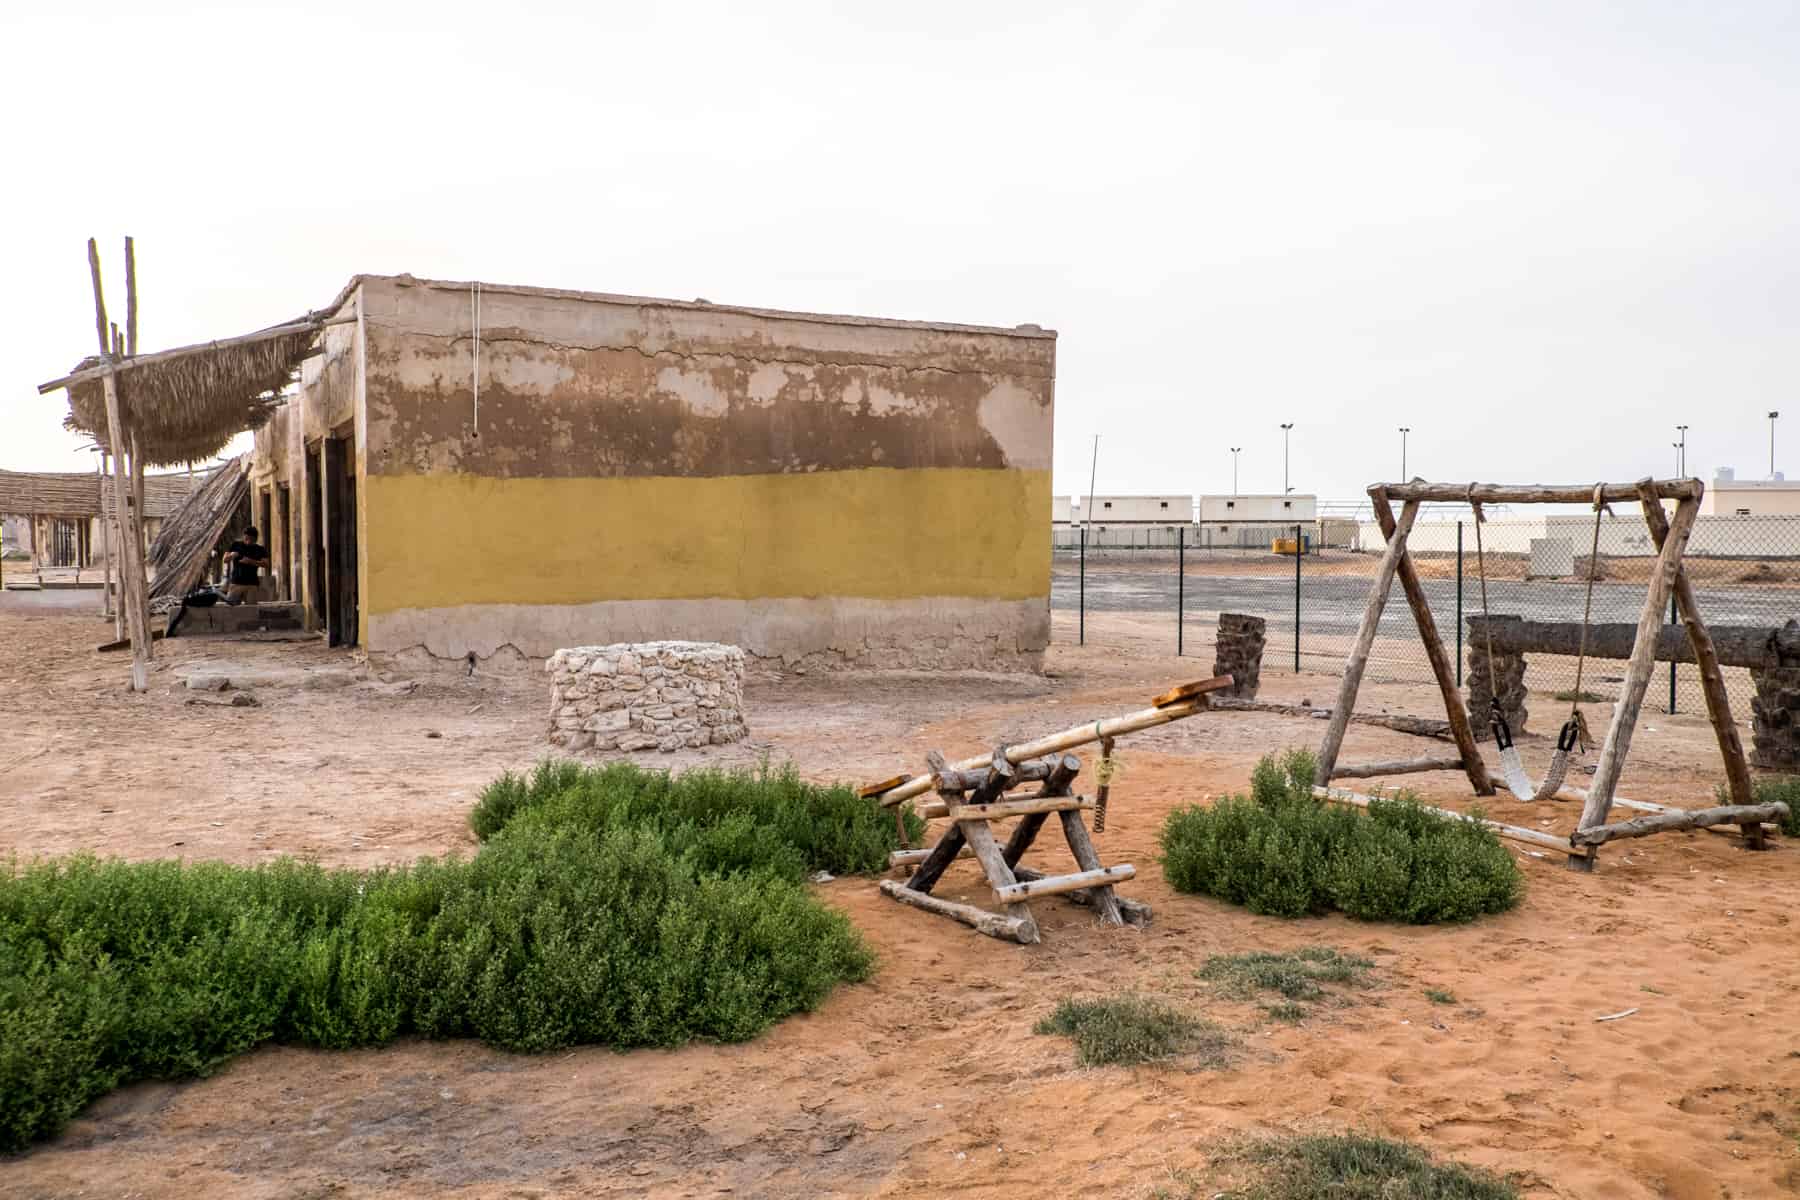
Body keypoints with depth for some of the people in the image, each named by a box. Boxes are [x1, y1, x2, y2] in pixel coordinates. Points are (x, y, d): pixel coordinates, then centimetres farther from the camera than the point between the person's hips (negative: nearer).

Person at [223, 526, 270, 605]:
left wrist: (251, 561, -19)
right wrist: (231, 555, -12)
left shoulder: (259, 550, 7)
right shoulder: (235, 545, 9)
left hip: (252, 584, 0)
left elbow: (266, 563, -6)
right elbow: (225, 560, 11)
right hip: (236, 583, 0)